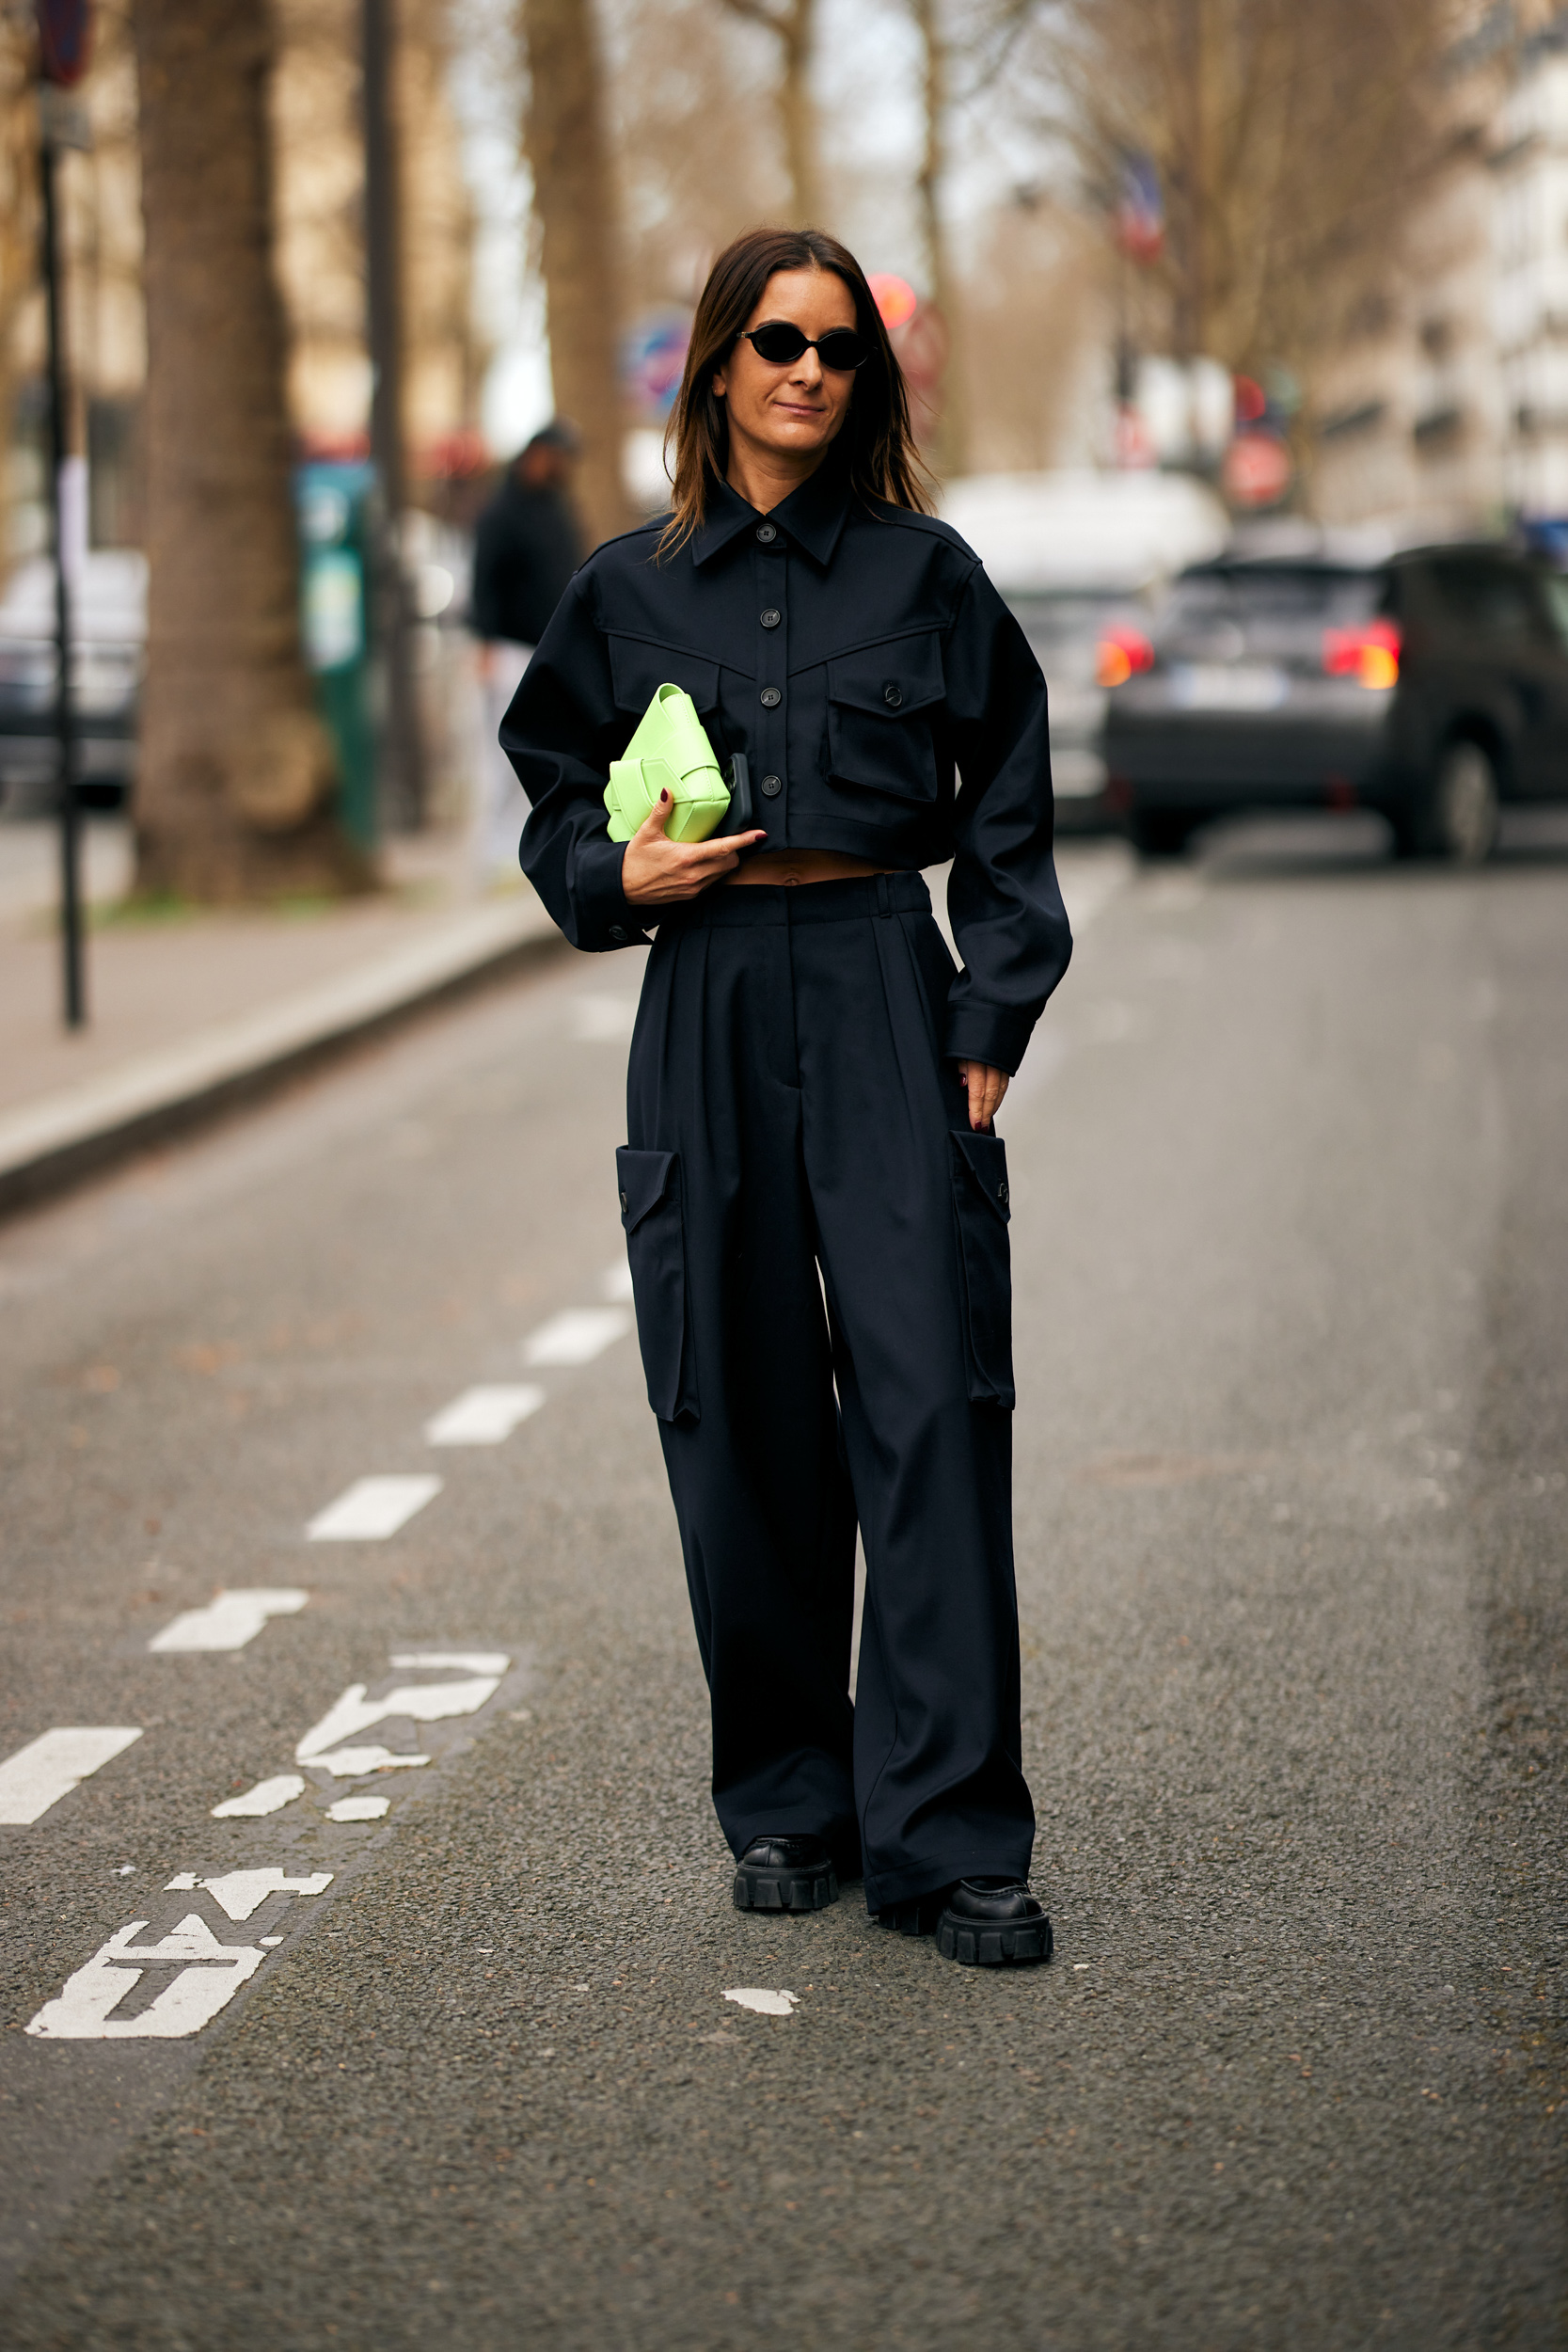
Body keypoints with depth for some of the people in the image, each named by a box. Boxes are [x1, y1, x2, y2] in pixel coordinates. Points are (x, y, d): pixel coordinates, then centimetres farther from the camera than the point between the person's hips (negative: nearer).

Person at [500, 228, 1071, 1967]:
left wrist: (991, 1022, -1)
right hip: (711, 1004, 2)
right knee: (743, 1418, 4)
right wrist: (623, 874, -6)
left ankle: (947, 1840, -6)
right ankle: (785, 1805, 19)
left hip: (890, 998, -1)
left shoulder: (924, 574, 6)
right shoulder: (630, 593, 8)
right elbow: (555, 810, 15)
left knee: (933, 1401, -9)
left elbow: (1006, 814, 7)